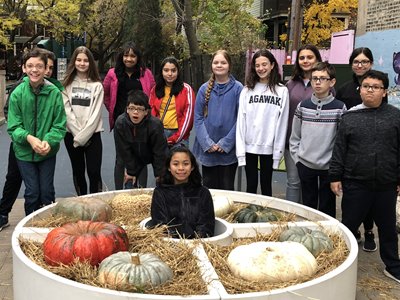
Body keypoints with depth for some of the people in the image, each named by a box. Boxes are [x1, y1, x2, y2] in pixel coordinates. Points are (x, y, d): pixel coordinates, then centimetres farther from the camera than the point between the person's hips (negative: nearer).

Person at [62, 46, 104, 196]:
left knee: (94, 172, -4)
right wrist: (77, 133, -12)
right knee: (78, 172, 11)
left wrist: (83, 136, -12)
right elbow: (67, 111, -3)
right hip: (71, 134, 2)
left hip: (92, 134, -2)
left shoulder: (96, 85, 1)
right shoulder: (67, 84, 5)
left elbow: (96, 114, -6)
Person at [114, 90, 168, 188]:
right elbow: (124, 151, -15)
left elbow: (159, 152, -22)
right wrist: (131, 171, -10)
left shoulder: (155, 124, -33)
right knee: (130, 183, -1)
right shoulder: (120, 123, -26)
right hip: (135, 157, 2)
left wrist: (159, 174, -16)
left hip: (154, 156, -2)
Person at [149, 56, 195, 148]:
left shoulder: (186, 89, 1)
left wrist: (176, 138, -9)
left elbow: (188, 115, -4)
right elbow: (151, 113, 9)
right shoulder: (155, 89, 10)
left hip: (179, 135, -2)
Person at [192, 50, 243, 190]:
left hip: (229, 150, -2)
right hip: (207, 150, 2)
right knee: (209, 187, 14)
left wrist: (226, 143, -12)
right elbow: (198, 118, 2)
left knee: (227, 188, 8)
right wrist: (207, 143, -9)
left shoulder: (237, 88, -4)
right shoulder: (205, 89, 3)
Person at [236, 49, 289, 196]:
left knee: (266, 185, 11)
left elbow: (282, 123, -3)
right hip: (249, 146, 1)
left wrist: (278, 151, -6)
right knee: (251, 185, 11)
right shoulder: (247, 90, 2)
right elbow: (241, 120, 0)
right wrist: (240, 150, -6)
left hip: (268, 147, -1)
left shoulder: (281, 91, -2)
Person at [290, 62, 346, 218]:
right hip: (305, 164, 2)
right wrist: (297, 157, 2)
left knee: (327, 208, 9)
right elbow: (295, 136, 8)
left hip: (329, 166, -2)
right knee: (308, 205, 13)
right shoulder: (303, 106, 2)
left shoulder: (339, 108, -6)